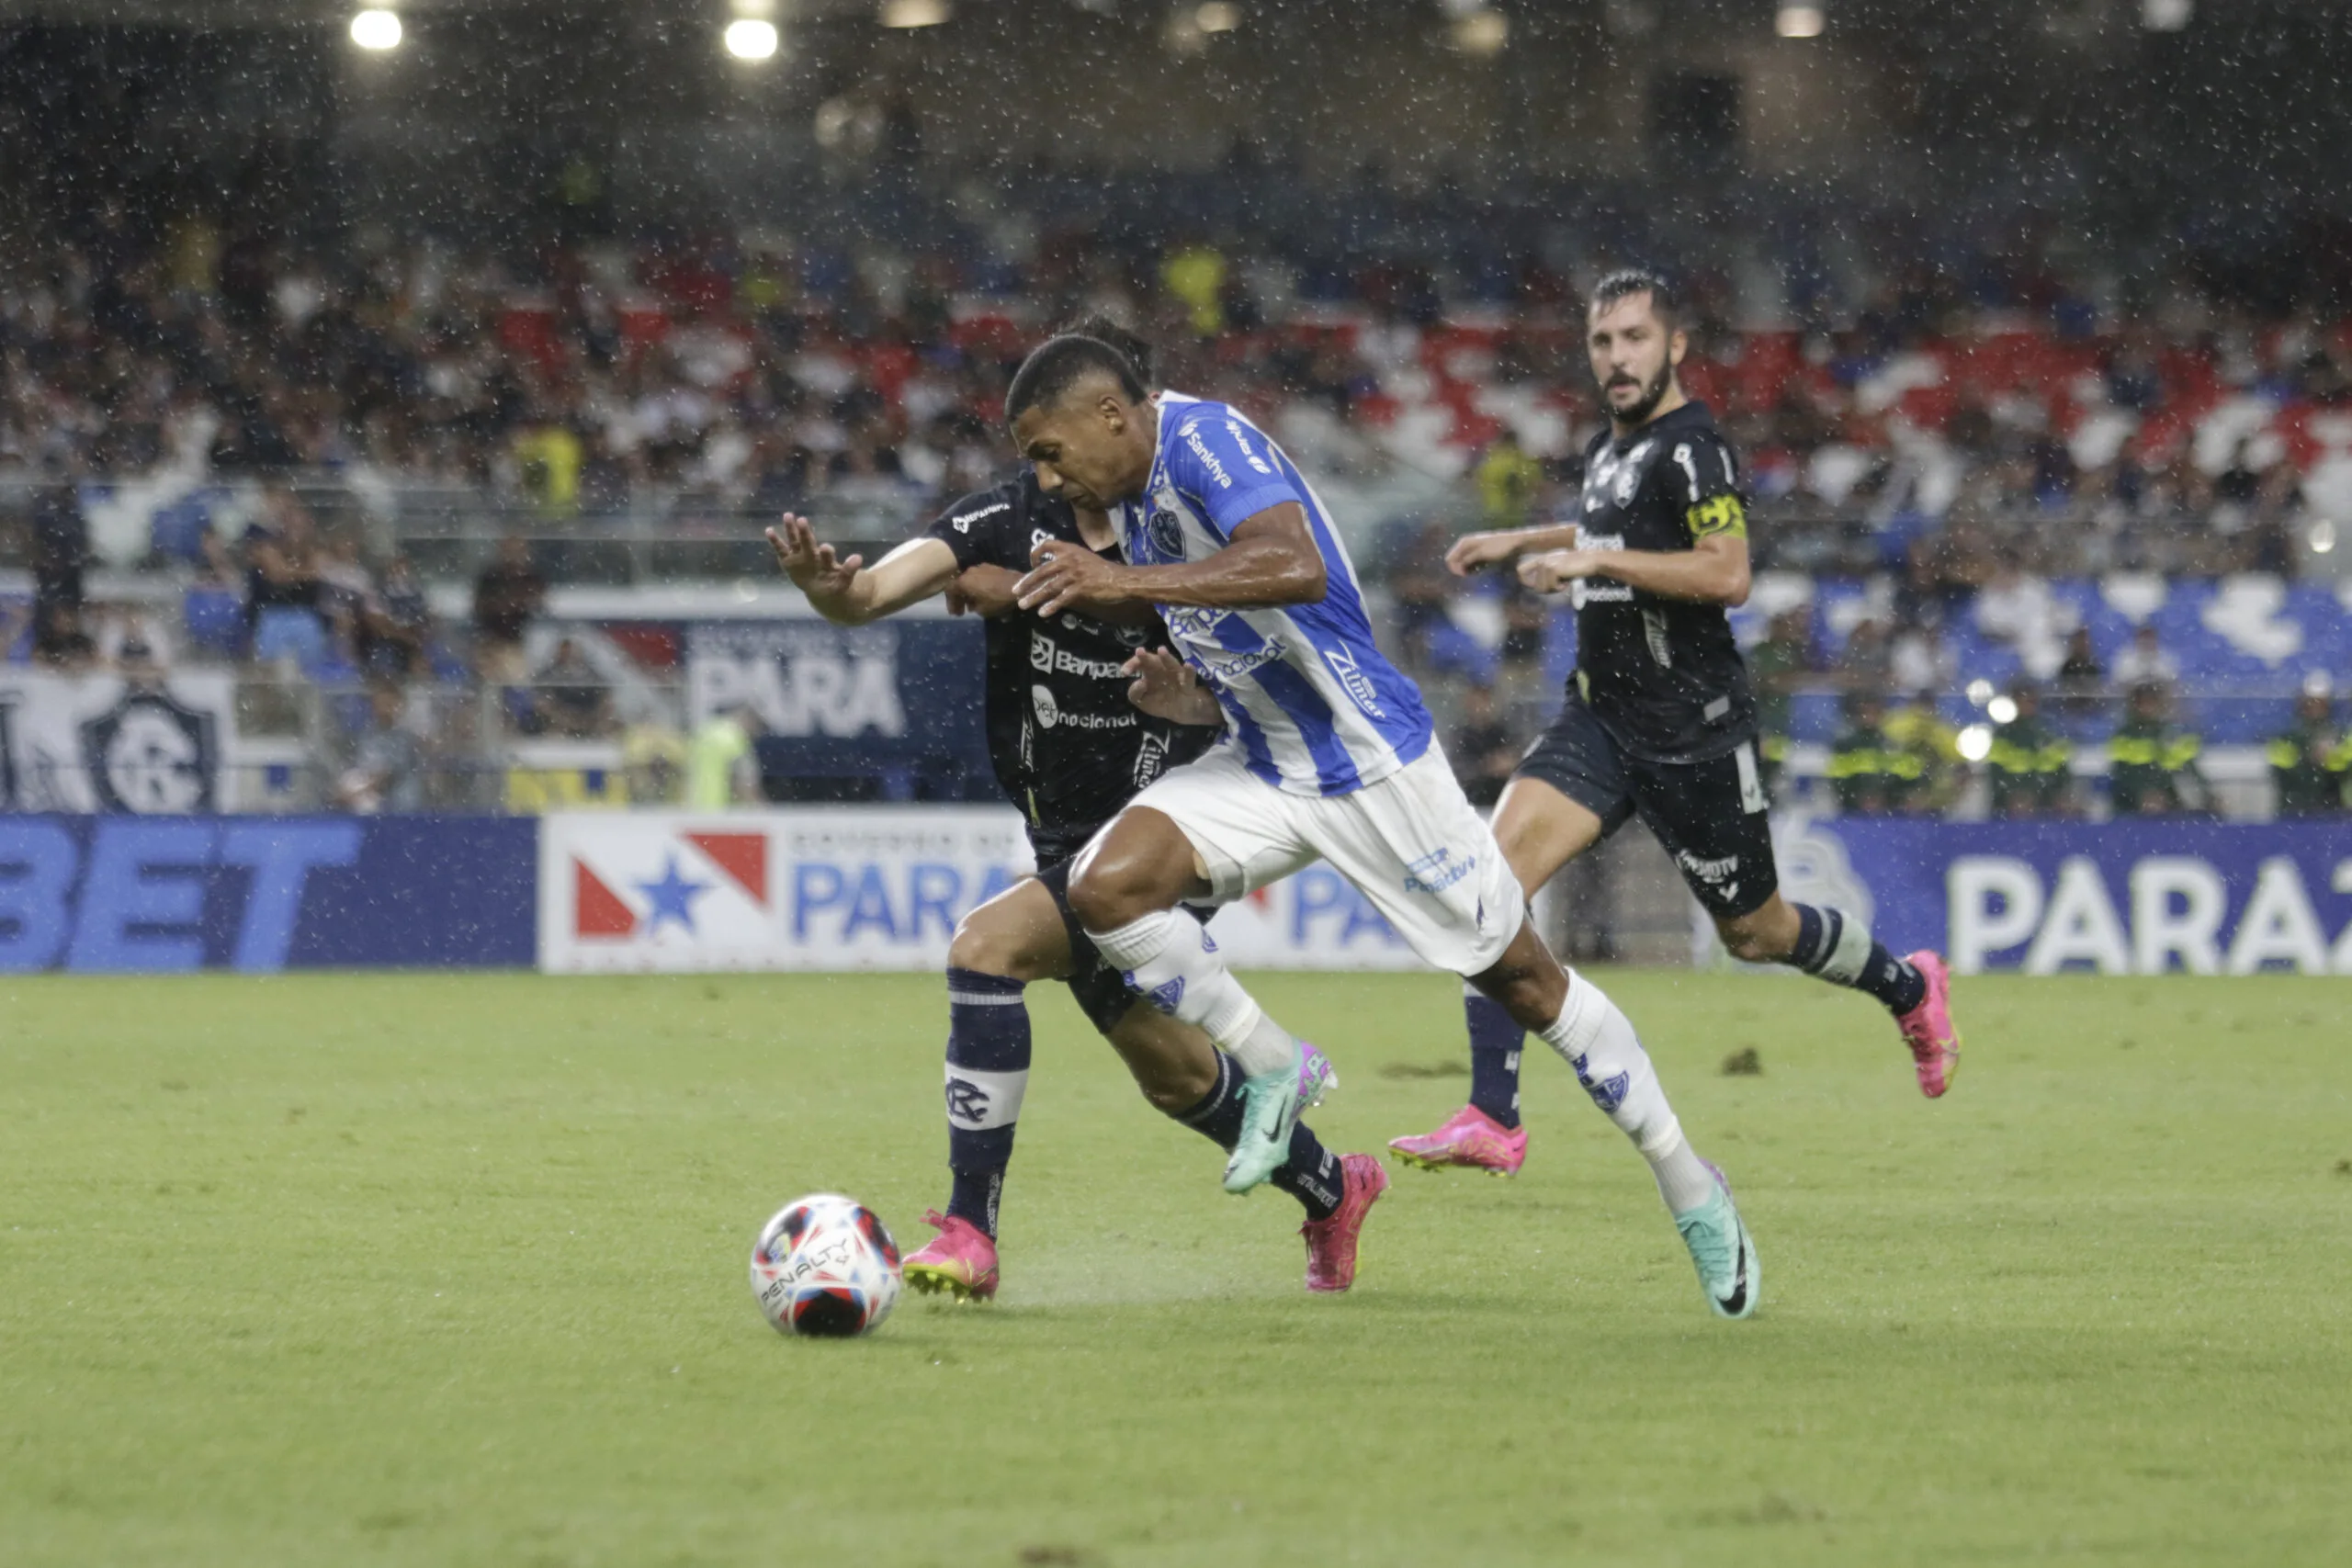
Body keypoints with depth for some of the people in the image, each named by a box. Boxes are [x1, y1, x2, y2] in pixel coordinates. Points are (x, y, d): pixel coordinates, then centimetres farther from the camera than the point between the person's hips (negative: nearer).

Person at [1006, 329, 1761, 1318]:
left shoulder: (1205, 440, -19)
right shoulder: (1137, 506, 8)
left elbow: (1299, 568, -39)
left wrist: (1120, 580, -39)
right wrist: (1180, 694, -4)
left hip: (1373, 765, -8)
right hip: (1264, 770, 8)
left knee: (1519, 979, 0)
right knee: (1106, 886, -15)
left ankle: (1692, 1190, 14)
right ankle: (1271, 1068, 3)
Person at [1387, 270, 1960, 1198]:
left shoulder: (1690, 446, -14)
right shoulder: (1609, 451, 13)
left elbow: (1727, 573, -25)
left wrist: (1593, 561, -24)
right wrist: (1522, 542, 29)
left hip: (1694, 732, -8)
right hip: (1601, 720, 8)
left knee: (1755, 932, 8)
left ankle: (1908, 988, 38)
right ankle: (1492, 1121, -16)